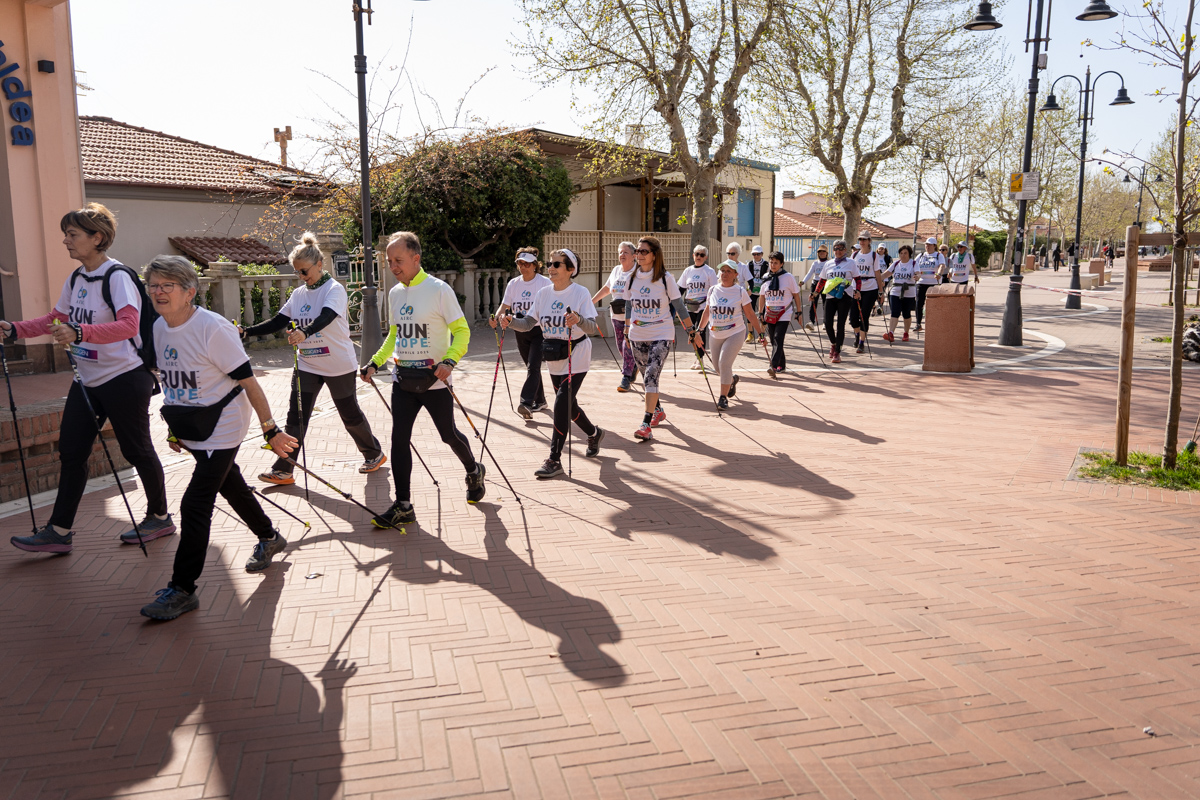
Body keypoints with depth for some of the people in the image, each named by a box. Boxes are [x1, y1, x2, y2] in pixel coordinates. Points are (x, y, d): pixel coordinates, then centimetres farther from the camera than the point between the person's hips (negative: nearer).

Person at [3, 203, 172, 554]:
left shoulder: (118, 277, -16)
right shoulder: (76, 279, 10)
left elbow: (129, 324, -30)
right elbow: (55, 320, 19)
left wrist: (81, 332, -41)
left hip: (124, 378, -8)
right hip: (87, 380, 8)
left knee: (137, 451, 4)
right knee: (71, 452, 6)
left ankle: (160, 517, 21)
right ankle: (59, 530, 12)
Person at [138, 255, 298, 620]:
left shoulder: (213, 329, -22)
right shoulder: (159, 328, 1)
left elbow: (248, 381, -19)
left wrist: (271, 430, -17)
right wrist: (175, 427, 19)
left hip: (221, 429, -8)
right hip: (192, 431, 8)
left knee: (194, 505, -10)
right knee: (231, 487, 22)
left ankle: (182, 589, 1)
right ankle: (269, 539, 44)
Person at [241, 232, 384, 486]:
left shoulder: (334, 289, -12)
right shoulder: (298, 294, 7)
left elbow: (325, 318, -31)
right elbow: (277, 322, 8)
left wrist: (305, 332, -50)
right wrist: (246, 331, -5)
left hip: (339, 366, -5)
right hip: (307, 366, 5)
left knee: (350, 414, 8)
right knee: (296, 416, 0)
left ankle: (375, 454, 29)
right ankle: (283, 470, 4)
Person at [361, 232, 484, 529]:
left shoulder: (439, 289, -11)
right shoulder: (394, 293, 8)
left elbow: (462, 330, -11)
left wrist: (449, 360, -26)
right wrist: (375, 362, 9)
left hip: (434, 380, -5)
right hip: (403, 379, 5)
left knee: (448, 434, 8)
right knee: (399, 439, -1)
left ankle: (474, 471, 38)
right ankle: (403, 506, 5)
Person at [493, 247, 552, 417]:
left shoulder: (544, 282, -6)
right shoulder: (513, 284, 8)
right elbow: (505, 306, 4)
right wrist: (496, 318, -16)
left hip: (540, 331, -5)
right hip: (521, 332, 5)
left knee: (533, 366, -16)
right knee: (532, 367, 14)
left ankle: (526, 403, -23)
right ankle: (539, 401, 27)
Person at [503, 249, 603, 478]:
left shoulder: (580, 293, -13)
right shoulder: (544, 294, 3)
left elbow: (593, 328, -22)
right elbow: (528, 323, -1)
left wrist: (579, 320, -42)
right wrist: (511, 321, -20)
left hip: (576, 359, -6)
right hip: (554, 360, 7)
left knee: (562, 404, -15)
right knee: (568, 405, 17)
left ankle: (554, 460, -10)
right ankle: (593, 434, 46)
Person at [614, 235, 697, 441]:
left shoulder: (665, 278, -7)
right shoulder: (632, 278, 4)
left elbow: (679, 306, -2)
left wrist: (690, 331, -1)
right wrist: (627, 331, 18)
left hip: (661, 335, -4)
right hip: (637, 337, 5)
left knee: (651, 376, -17)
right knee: (647, 378, 14)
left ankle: (646, 424, -19)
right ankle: (658, 411, 39)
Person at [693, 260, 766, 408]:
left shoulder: (740, 291, -4)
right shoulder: (713, 290, 4)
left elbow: (751, 315, 0)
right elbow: (707, 312, 14)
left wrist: (761, 333, -3)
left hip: (735, 334, -4)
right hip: (715, 335, 4)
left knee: (724, 364, -17)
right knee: (718, 367, 10)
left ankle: (723, 397, -5)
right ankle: (732, 380, 44)